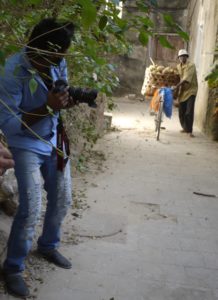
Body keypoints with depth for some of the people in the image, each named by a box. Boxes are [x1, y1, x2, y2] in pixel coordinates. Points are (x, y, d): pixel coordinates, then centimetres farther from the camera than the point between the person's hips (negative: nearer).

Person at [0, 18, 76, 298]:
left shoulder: (59, 64, -8)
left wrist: (69, 100, -17)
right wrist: (47, 108, -32)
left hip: (54, 140, 7)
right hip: (26, 144, -6)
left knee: (62, 199, 13)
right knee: (31, 207, -13)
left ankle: (48, 246, 37)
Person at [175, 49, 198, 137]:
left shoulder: (191, 66, -14)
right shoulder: (178, 66, 9)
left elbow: (186, 79, -24)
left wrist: (177, 86, -31)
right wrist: (178, 87, -3)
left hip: (190, 90, -6)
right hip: (182, 91, 6)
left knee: (189, 112, -12)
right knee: (181, 112, 9)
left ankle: (189, 130, -5)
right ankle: (185, 128, 27)